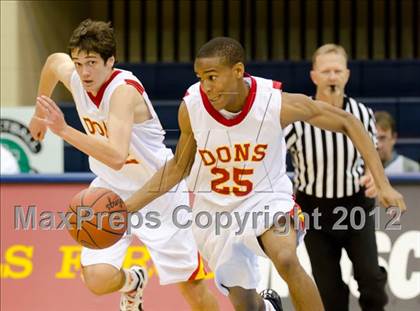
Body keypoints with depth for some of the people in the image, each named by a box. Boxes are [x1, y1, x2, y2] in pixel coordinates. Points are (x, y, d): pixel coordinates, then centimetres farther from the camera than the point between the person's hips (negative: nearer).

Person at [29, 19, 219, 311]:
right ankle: (133, 283, 21)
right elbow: (54, 61, 16)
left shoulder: (124, 90, -31)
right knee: (98, 279, -16)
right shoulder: (74, 77, -12)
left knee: (190, 281, 5)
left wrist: (64, 130, -51)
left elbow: (117, 157, -45)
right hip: (112, 190, 5)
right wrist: (40, 114, 26)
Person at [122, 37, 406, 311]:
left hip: (267, 198, -3)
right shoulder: (191, 106, -18)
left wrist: (383, 185, -17)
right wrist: (129, 206, -7)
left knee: (286, 260, -34)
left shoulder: (279, 103, -24)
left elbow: (348, 122, -12)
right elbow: (179, 166, 1)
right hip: (216, 209, 3)